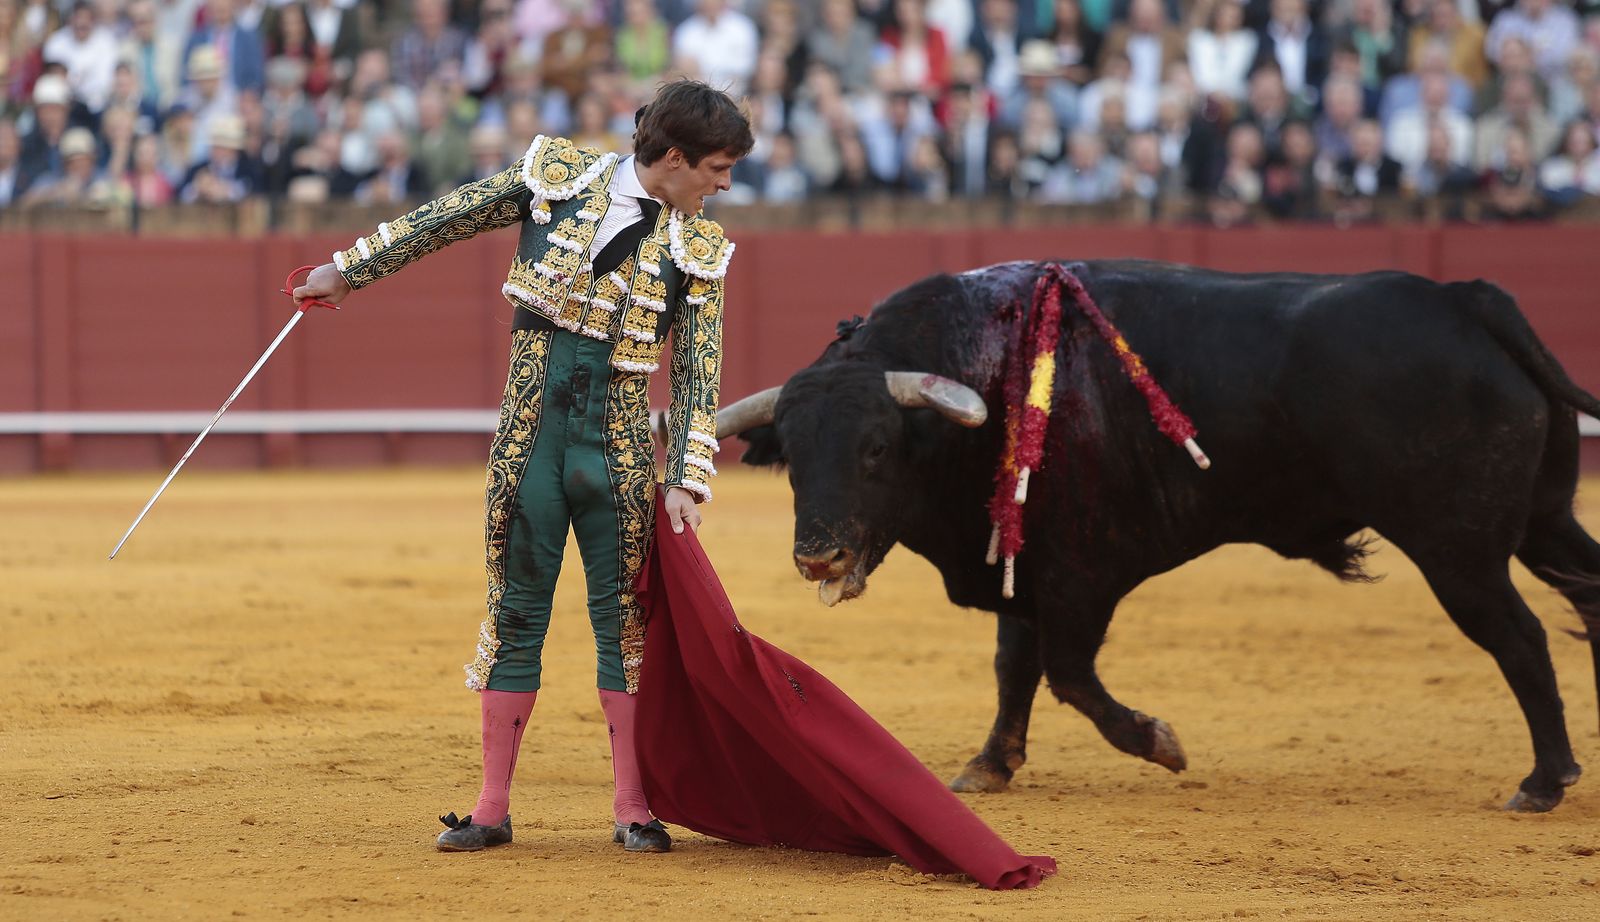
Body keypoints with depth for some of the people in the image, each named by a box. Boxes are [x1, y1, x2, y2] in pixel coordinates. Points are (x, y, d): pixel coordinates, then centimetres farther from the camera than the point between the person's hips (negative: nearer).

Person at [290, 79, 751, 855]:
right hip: (528, 434, 0)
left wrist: (687, 481, -8)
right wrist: (349, 272, 14)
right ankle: (493, 809, 10)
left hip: (618, 447, 0)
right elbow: (447, 219, 9)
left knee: (623, 616, 1)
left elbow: (698, 375, 0)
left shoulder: (697, 249, 0)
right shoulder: (557, 174, -1)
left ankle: (633, 808, 10)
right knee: (515, 613, 5)